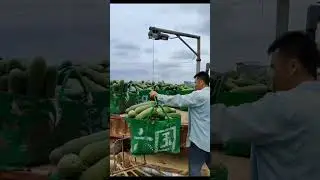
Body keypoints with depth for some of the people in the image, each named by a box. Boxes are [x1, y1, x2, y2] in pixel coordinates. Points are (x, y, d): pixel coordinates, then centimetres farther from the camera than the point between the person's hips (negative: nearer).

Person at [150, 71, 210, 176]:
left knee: (194, 169, 2)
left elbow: (178, 100, -21)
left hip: (200, 139, -8)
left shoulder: (199, 95, -18)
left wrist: (158, 96, -13)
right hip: (208, 138, 9)